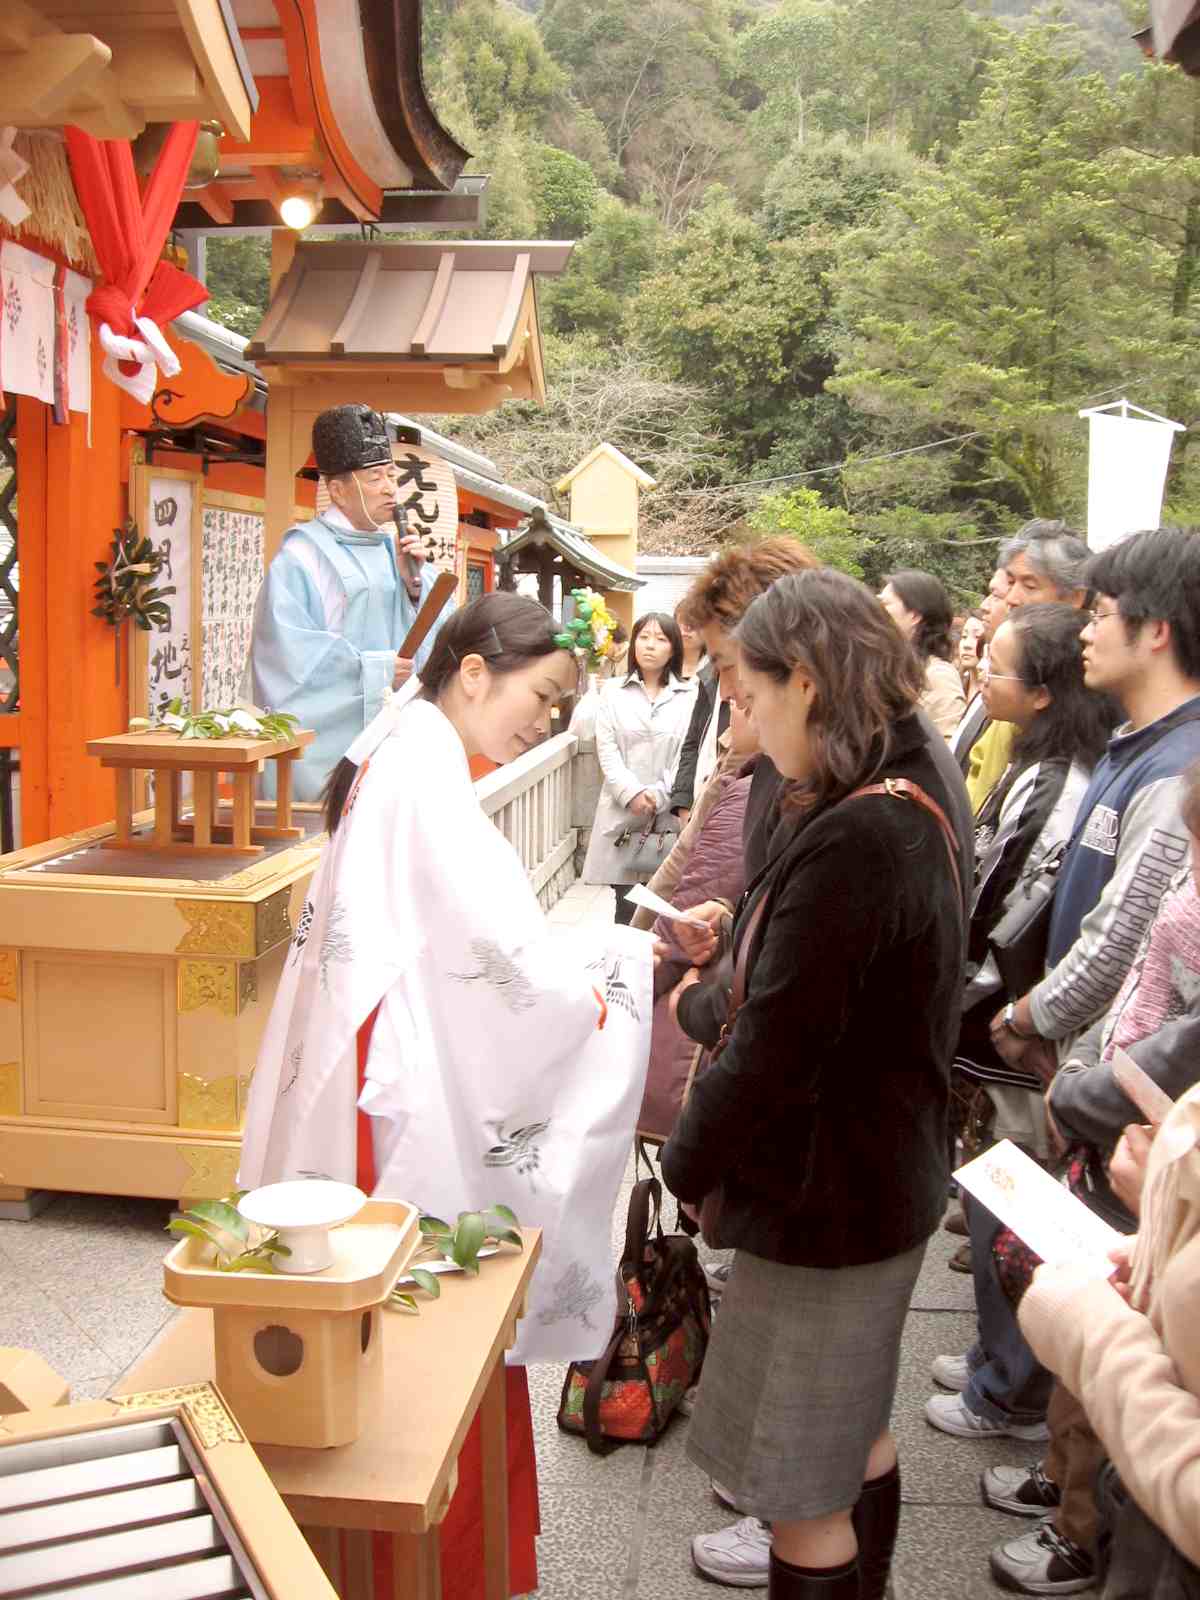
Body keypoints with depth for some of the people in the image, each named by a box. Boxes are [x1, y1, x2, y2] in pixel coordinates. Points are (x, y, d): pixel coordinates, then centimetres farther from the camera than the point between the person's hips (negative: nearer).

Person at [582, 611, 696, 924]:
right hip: (623, 814, 1)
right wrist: (632, 794, -10)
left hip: (669, 815, -1)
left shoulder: (689, 696, 5)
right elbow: (607, 751, 3)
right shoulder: (613, 691, 11)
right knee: (627, 907, -1)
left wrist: (657, 798, -11)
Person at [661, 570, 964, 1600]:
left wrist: (688, 1166, -10)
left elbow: (776, 1053, -26)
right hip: (884, 1176, 10)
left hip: (822, 1196, -10)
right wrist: (714, 994, 9)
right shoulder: (913, 803, 3)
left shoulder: (853, 840, -29)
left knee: (797, 1477, 8)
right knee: (853, 1424, 28)